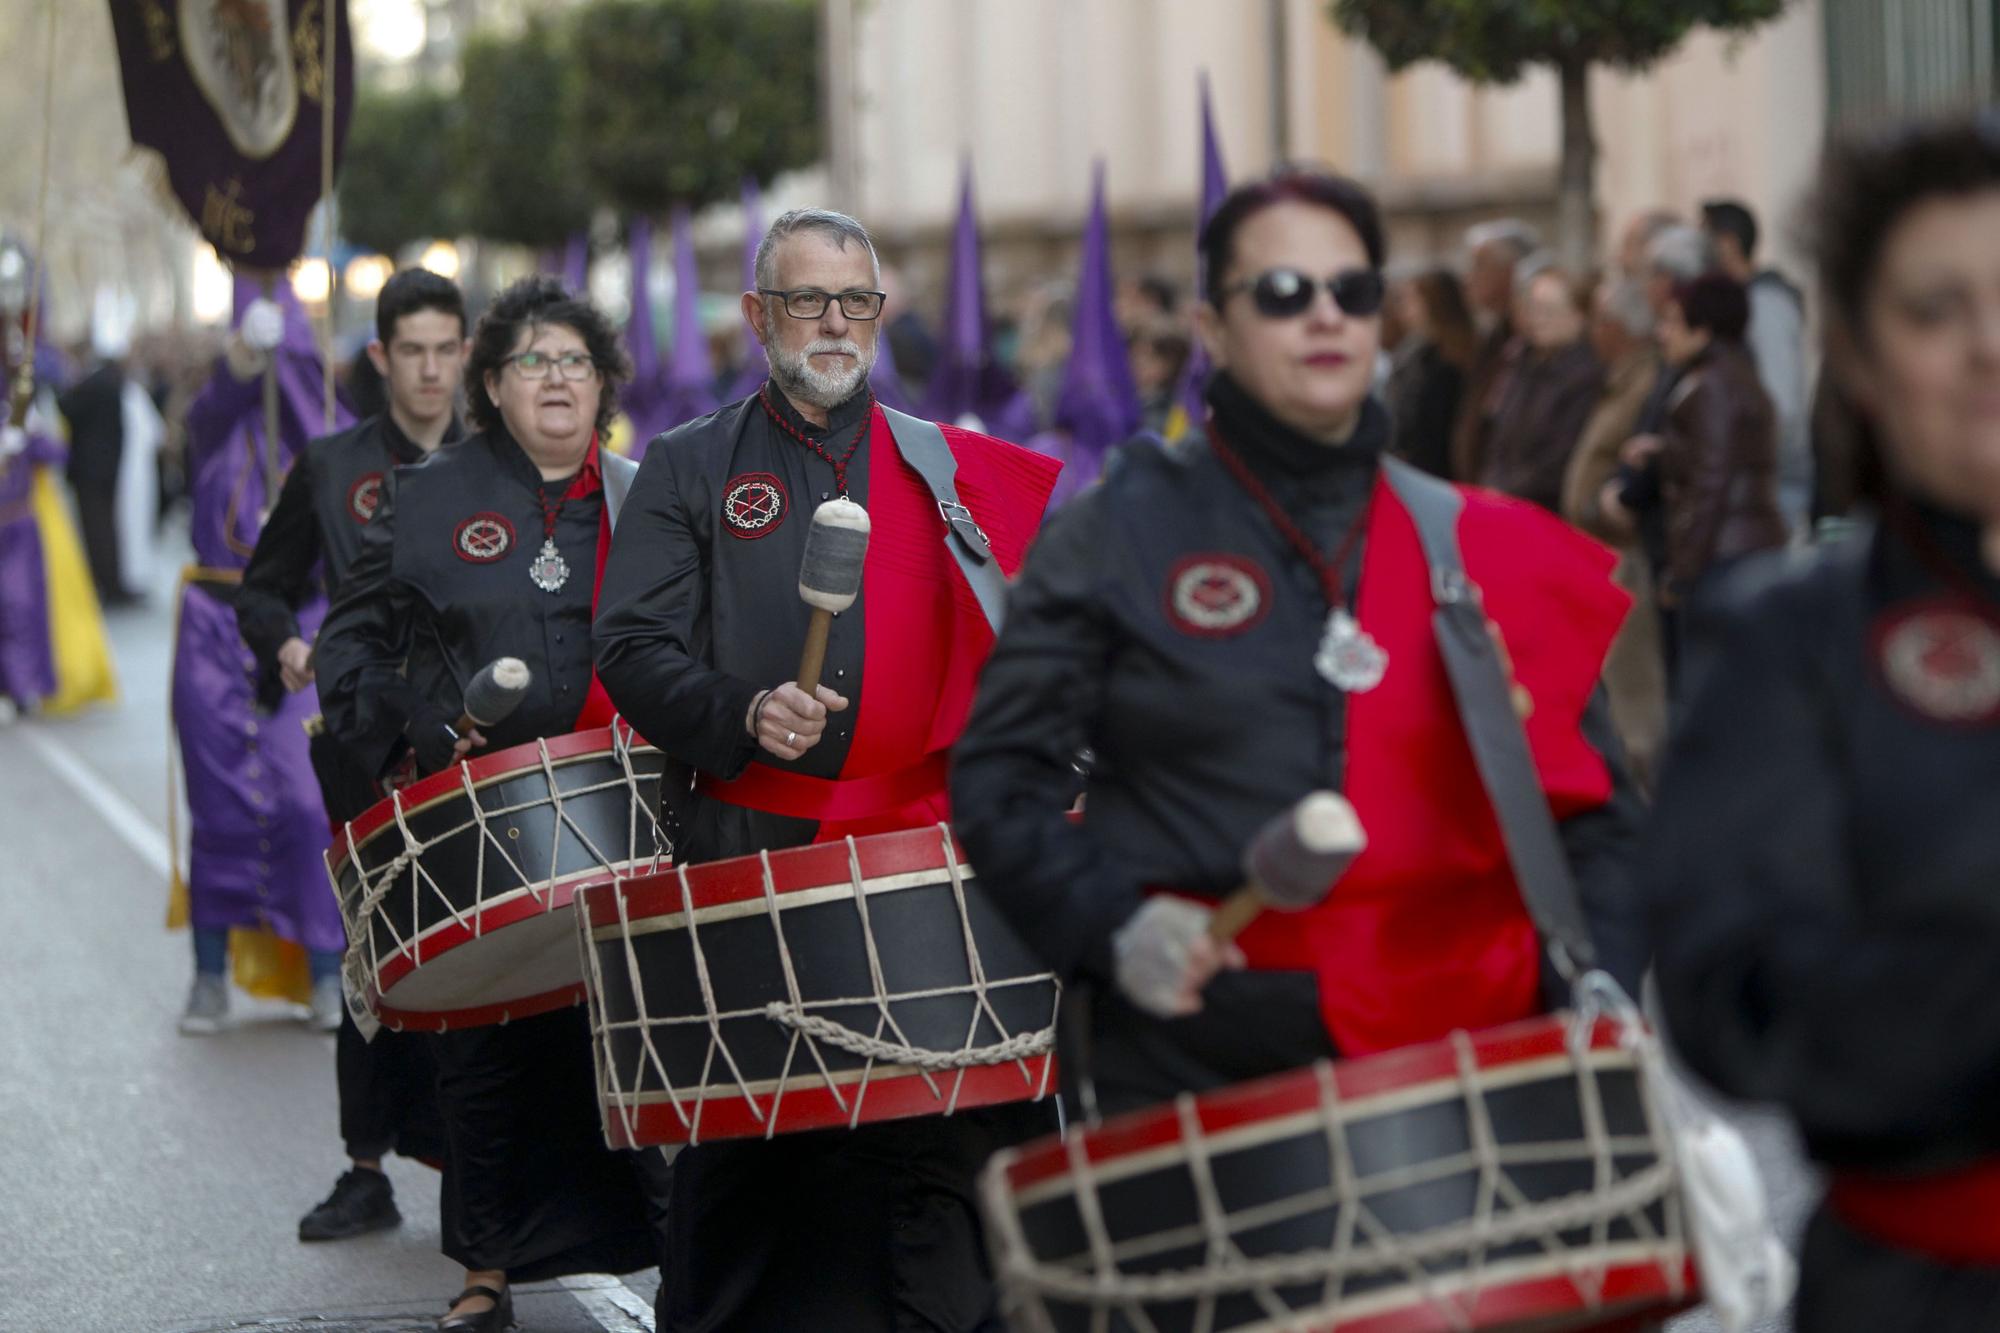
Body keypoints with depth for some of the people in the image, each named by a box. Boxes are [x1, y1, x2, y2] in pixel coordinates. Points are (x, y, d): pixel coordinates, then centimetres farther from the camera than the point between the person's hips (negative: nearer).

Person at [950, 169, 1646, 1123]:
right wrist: (1110, 922, -15)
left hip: (1455, 1046, 2)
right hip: (1198, 1068, -2)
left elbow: (1585, 799, 12)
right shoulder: (1119, 536, 3)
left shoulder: (1482, 551, 10)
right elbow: (1002, 776, 1)